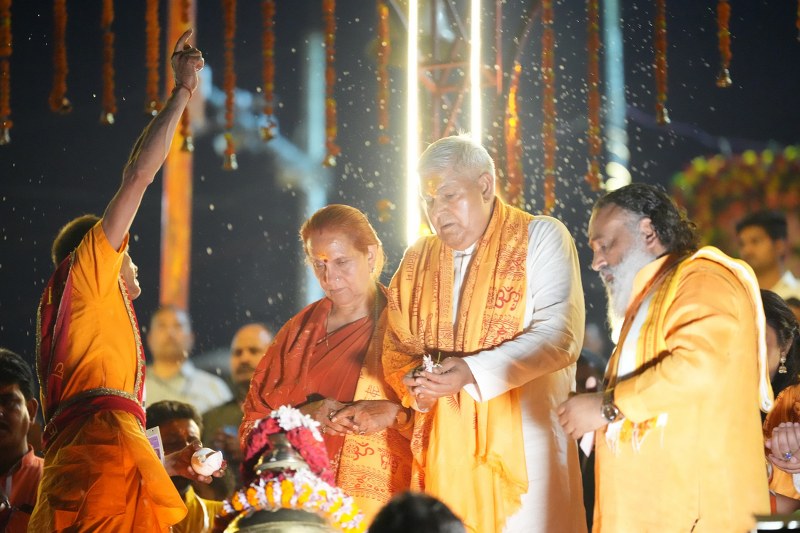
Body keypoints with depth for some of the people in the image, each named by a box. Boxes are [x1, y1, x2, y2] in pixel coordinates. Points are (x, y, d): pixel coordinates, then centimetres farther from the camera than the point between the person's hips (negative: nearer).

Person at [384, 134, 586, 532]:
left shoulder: (540, 238, -2)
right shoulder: (417, 261, 14)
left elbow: (559, 335, -12)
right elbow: (396, 348, 15)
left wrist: (473, 372, -22)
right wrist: (414, 384, -9)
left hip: (523, 441, -4)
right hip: (445, 449, 4)